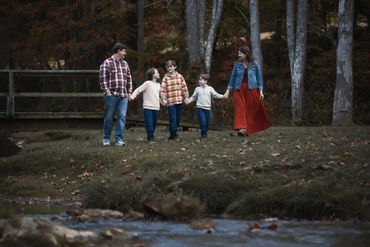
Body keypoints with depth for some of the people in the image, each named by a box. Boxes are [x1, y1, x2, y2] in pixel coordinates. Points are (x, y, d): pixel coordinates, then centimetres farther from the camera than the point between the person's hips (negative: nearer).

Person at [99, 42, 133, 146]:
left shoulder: (125, 64, 17)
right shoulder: (107, 63, -3)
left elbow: (129, 78, 21)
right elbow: (102, 78, -8)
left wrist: (129, 91, 14)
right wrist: (107, 91, -13)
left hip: (123, 96, 5)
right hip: (112, 95, -5)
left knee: (122, 117, -3)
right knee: (109, 117, 2)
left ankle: (119, 139, -2)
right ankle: (106, 138, 13)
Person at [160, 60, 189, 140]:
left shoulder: (179, 76, 6)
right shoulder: (166, 78, -3)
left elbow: (184, 87, 9)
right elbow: (162, 89, -9)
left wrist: (186, 97, 4)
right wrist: (163, 99, -19)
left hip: (179, 100, 4)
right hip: (170, 101, -3)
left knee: (178, 118, 10)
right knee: (172, 118, -6)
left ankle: (173, 132, 25)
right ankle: (173, 134, -1)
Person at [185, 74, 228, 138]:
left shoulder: (210, 88, 6)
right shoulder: (197, 89, 7)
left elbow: (216, 95, 6)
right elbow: (193, 97, 11)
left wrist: (223, 96, -7)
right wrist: (189, 100, -5)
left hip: (207, 108, 2)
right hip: (200, 108, -2)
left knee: (207, 122, 8)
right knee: (203, 122, -11)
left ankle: (205, 133, 21)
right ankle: (203, 133, 0)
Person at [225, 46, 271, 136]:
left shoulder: (254, 65, 3)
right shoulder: (237, 65, 7)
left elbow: (259, 78, 6)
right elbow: (233, 77, 12)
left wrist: (261, 91, 1)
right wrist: (228, 90, 9)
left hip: (251, 89, -1)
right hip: (239, 90, 1)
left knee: (253, 109, 1)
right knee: (240, 108, -12)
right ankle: (241, 128, -21)